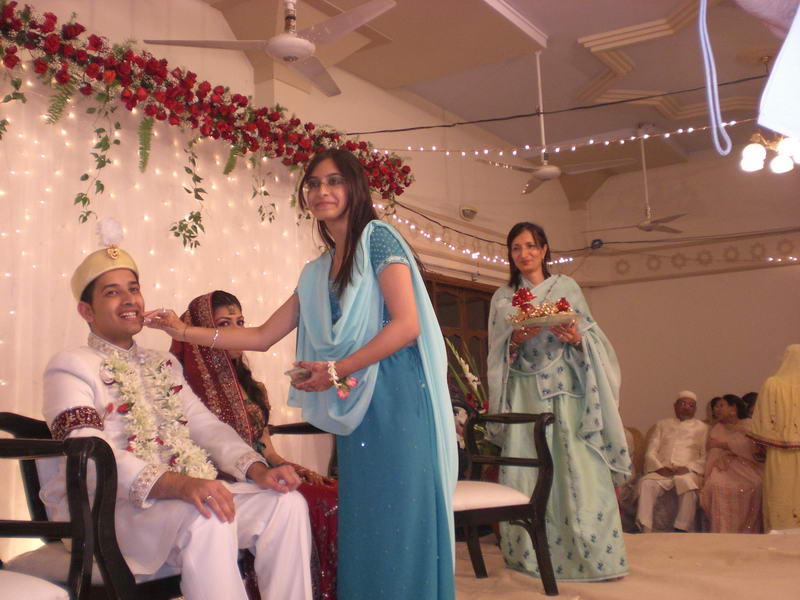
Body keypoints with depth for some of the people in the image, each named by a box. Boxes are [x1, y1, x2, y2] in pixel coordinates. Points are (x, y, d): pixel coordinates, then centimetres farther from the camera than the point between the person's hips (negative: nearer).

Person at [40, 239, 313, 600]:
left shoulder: (163, 364, 23)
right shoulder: (71, 366, 0)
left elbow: (206, 425, 13)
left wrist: (257, 469, -7)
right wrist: (176, 484, -31)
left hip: (188, 495, 7)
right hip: (109, 507, -6)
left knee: (286, 503, -13)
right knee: (206, 519, -34)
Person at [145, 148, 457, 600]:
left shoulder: (378, 239, -2)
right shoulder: (317, 272, 18)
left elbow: (406, 324, -13)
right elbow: (263, 336, 18)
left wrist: (336, 371, -14)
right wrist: (185, 331, 11)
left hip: (396, 400, -7)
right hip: (356, 407, 7)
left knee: (397, 522, -4)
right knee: (360, 524, 7)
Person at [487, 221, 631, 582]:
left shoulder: (567, 287, 9)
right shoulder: (502, 298, 12)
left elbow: (591, 336, 6)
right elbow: (496, 352, 8)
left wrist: (577, 337, -15)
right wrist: (516, 340, -11)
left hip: (565, 391, -1)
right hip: (523, 394, 1)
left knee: (576, 469, -8)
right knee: (527, 473, -1)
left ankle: (592, 555, -3)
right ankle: (531, 555, 7)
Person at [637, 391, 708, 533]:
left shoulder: (702, 427, 20)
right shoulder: (662, 424, 24)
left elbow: (706, 457, 7)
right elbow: (650, 452, 14)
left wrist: (688, 467, -11)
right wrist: (659, 467, -7)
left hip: (687, 472, -1)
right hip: (661, 471, 1)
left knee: (688, 485, -37)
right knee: (646, 483, -31)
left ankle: (681, 531, -35)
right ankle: (644, 530, -36)